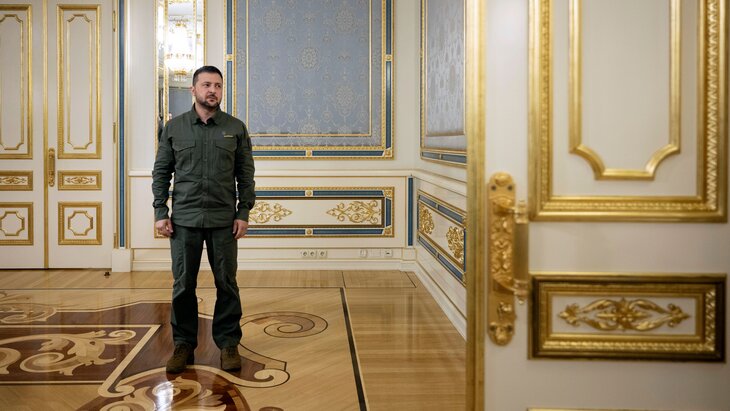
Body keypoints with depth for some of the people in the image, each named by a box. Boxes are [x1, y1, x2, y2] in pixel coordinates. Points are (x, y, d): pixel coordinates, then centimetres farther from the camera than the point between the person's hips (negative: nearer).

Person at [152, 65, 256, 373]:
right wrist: (160, 213, 0)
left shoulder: (236, 128, 4)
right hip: (184, 220, 1)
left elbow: (245, 174, 5)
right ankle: (183, 344, 19)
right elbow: (161, 172, 7)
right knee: (183, 285, 6)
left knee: (226, 284, 4)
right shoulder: (174, 128, 6)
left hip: (224, 221, 0)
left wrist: (244, 213, -2)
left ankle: (228, 343, 17)